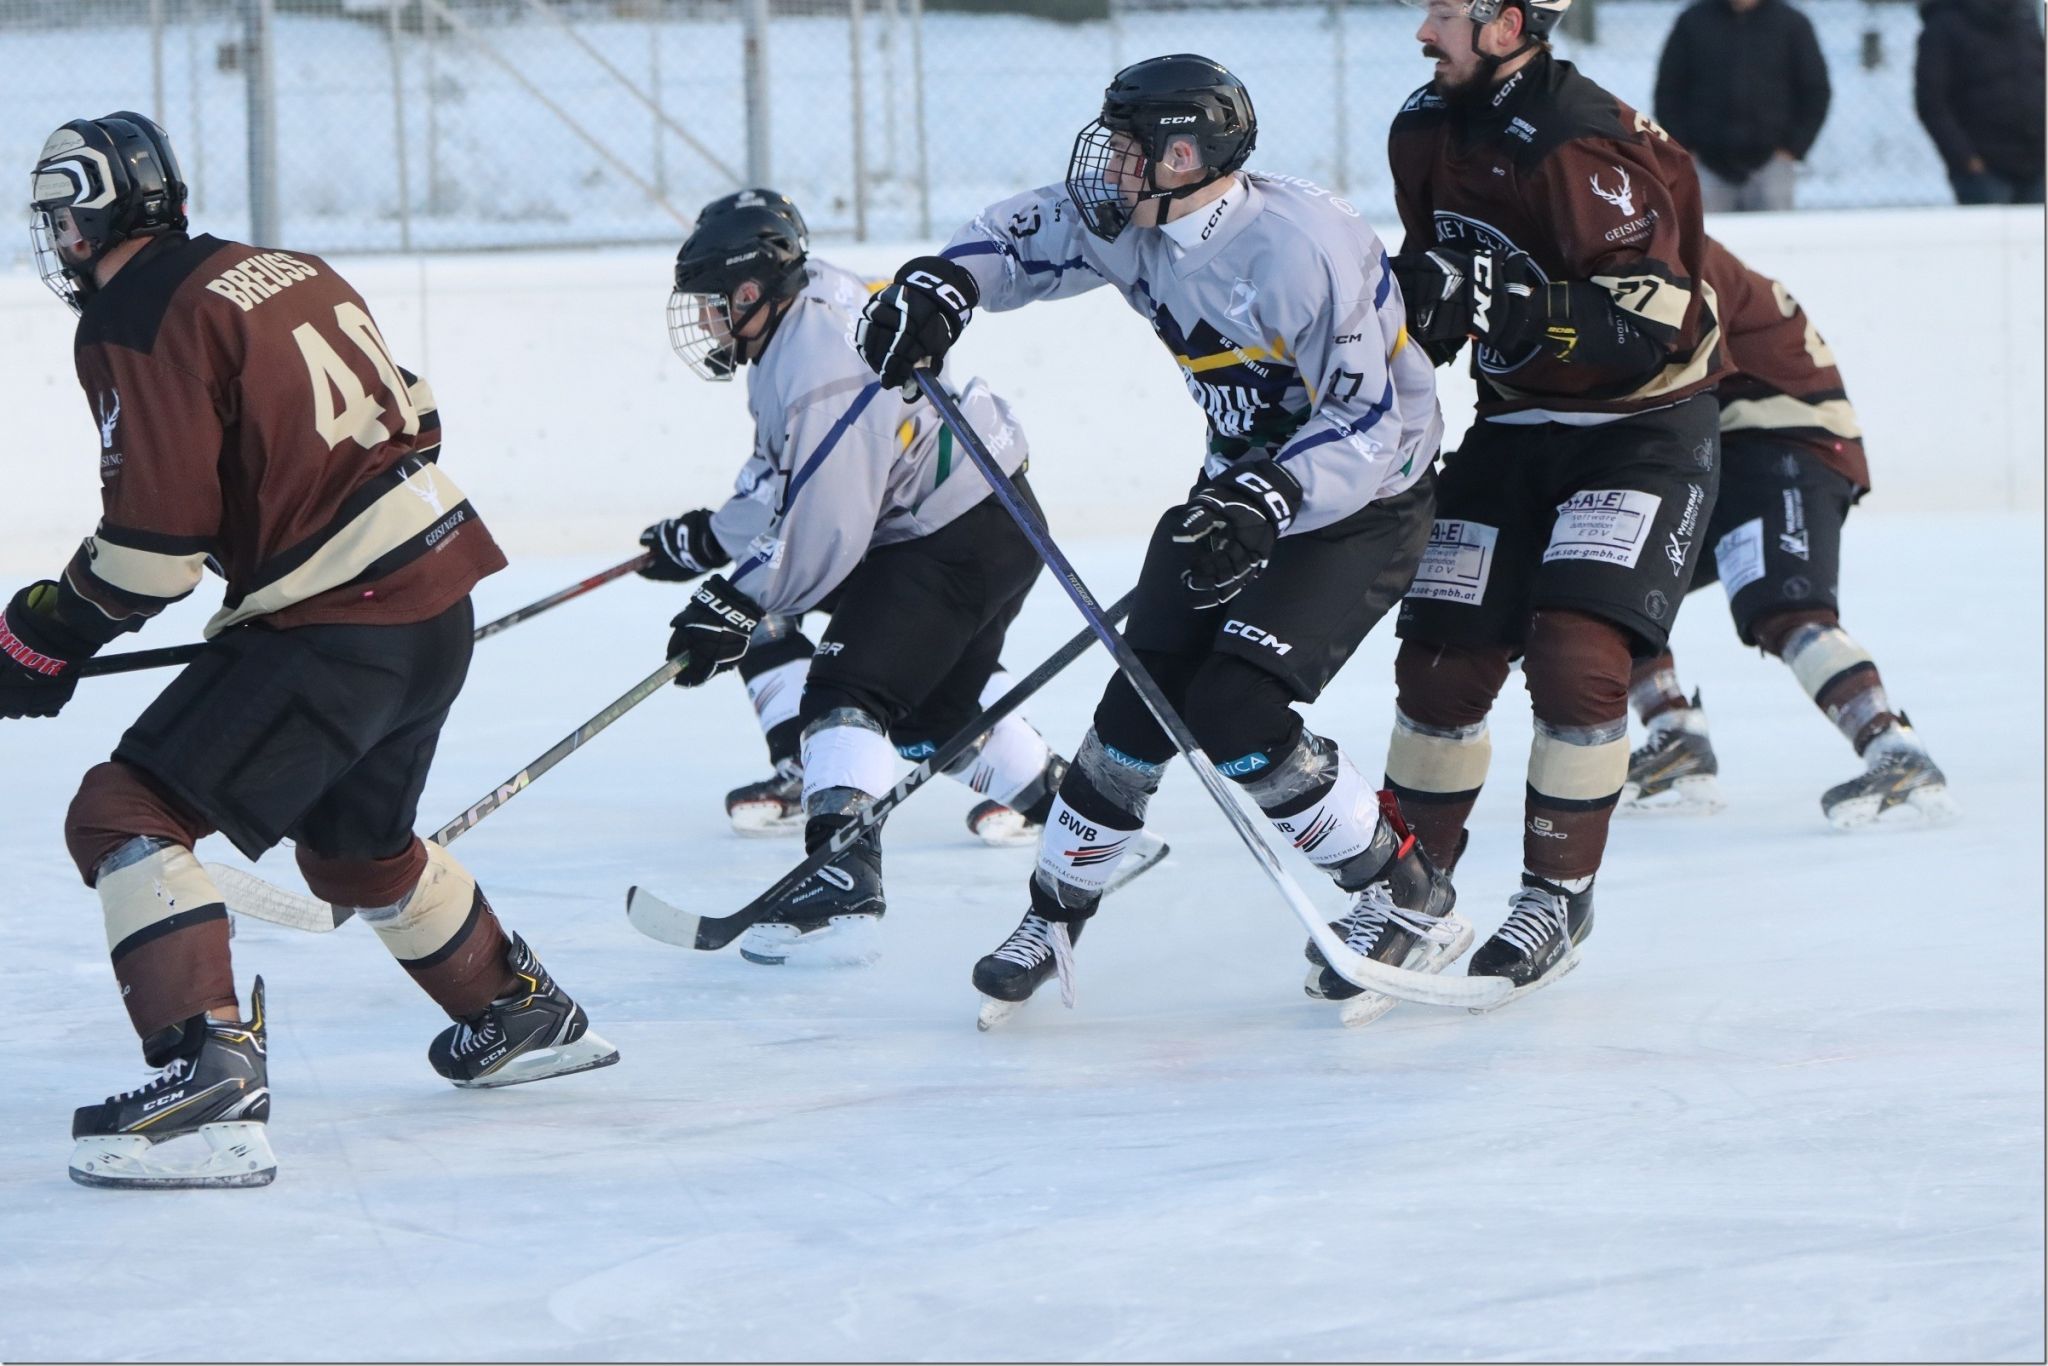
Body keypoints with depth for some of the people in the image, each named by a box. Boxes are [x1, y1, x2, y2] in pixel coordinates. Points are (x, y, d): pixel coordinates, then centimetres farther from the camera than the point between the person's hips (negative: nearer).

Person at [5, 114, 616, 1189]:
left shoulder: (135, 325, -11)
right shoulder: (287, 273, 15)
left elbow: (156, 536, -15)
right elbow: (409, 414, 22)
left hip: (334, 632, -9)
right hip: (441, 605, 9)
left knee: (125, 816, -12)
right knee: (354, 841, 31)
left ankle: (209, 1079, -27)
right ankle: (524, 1016, 47)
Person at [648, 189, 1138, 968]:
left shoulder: (826, 371, -28)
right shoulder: (802, 318, 4)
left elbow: (822, 531, -28)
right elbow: (787, 477, 18)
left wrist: (737, 604, -20)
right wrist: (712, 537, 15)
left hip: (969, 542, -11)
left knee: (846, 689, -19)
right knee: (939, 706, 24)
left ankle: (842, 890, -29)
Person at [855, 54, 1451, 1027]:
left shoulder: (1300, 247, -31)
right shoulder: (1132, 226, -8)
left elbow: (1366, 425, -29)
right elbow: (1021, 236, 8)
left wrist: (1267, 505, -41)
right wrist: (941, 285, -13)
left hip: (1365, 498, -7)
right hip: (1248, 481, 8)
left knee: (1233, 717, -18)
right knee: (1142, 708, 1)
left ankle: (1409, 901, -4)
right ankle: (1055, 917, 18)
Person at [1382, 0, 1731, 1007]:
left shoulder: (1590, 153, -26)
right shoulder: (1430, 130, -1)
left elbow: (1646, 330, -30)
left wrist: (1514, 302, -39)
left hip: (1645, 430, -7)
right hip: (1516, 425, 7)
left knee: (1576, 654, -19)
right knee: (1441, 662, 4)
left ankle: (1558, 900, -5)